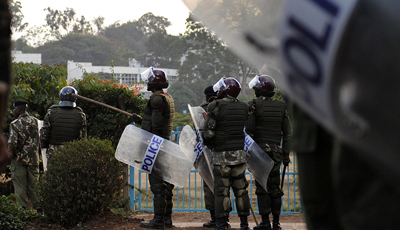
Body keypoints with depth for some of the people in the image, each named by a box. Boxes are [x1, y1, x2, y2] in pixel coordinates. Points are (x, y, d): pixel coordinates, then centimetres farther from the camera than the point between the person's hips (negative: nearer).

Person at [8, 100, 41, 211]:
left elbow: (12, 142, -21)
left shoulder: (15, 124, -14)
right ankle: (39, 208, 14)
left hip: (19, 160, -5)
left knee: (20, 187, 4)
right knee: (33, 186, 13)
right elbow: (38, 140, 6)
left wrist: (11, 154, -4)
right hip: (33, 159, 5)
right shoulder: (35, 121, 2)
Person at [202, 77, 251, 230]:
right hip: (240, 154, 4)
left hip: (222, 155, -4)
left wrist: (209, 144, 7)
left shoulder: (216, 106, -10)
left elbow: (208, 133, -11)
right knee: (240, 189, 12)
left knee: (221, 190, -1)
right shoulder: (244, 107, 6)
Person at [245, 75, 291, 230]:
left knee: (262, 186, -2)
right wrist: (286, 153, 13)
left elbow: (249, 130, -8)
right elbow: (287, 132, 10)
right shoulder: (281, 106, 9)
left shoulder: (254, 105, -5)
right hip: (276, 150, 4)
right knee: (274, 186, 8)